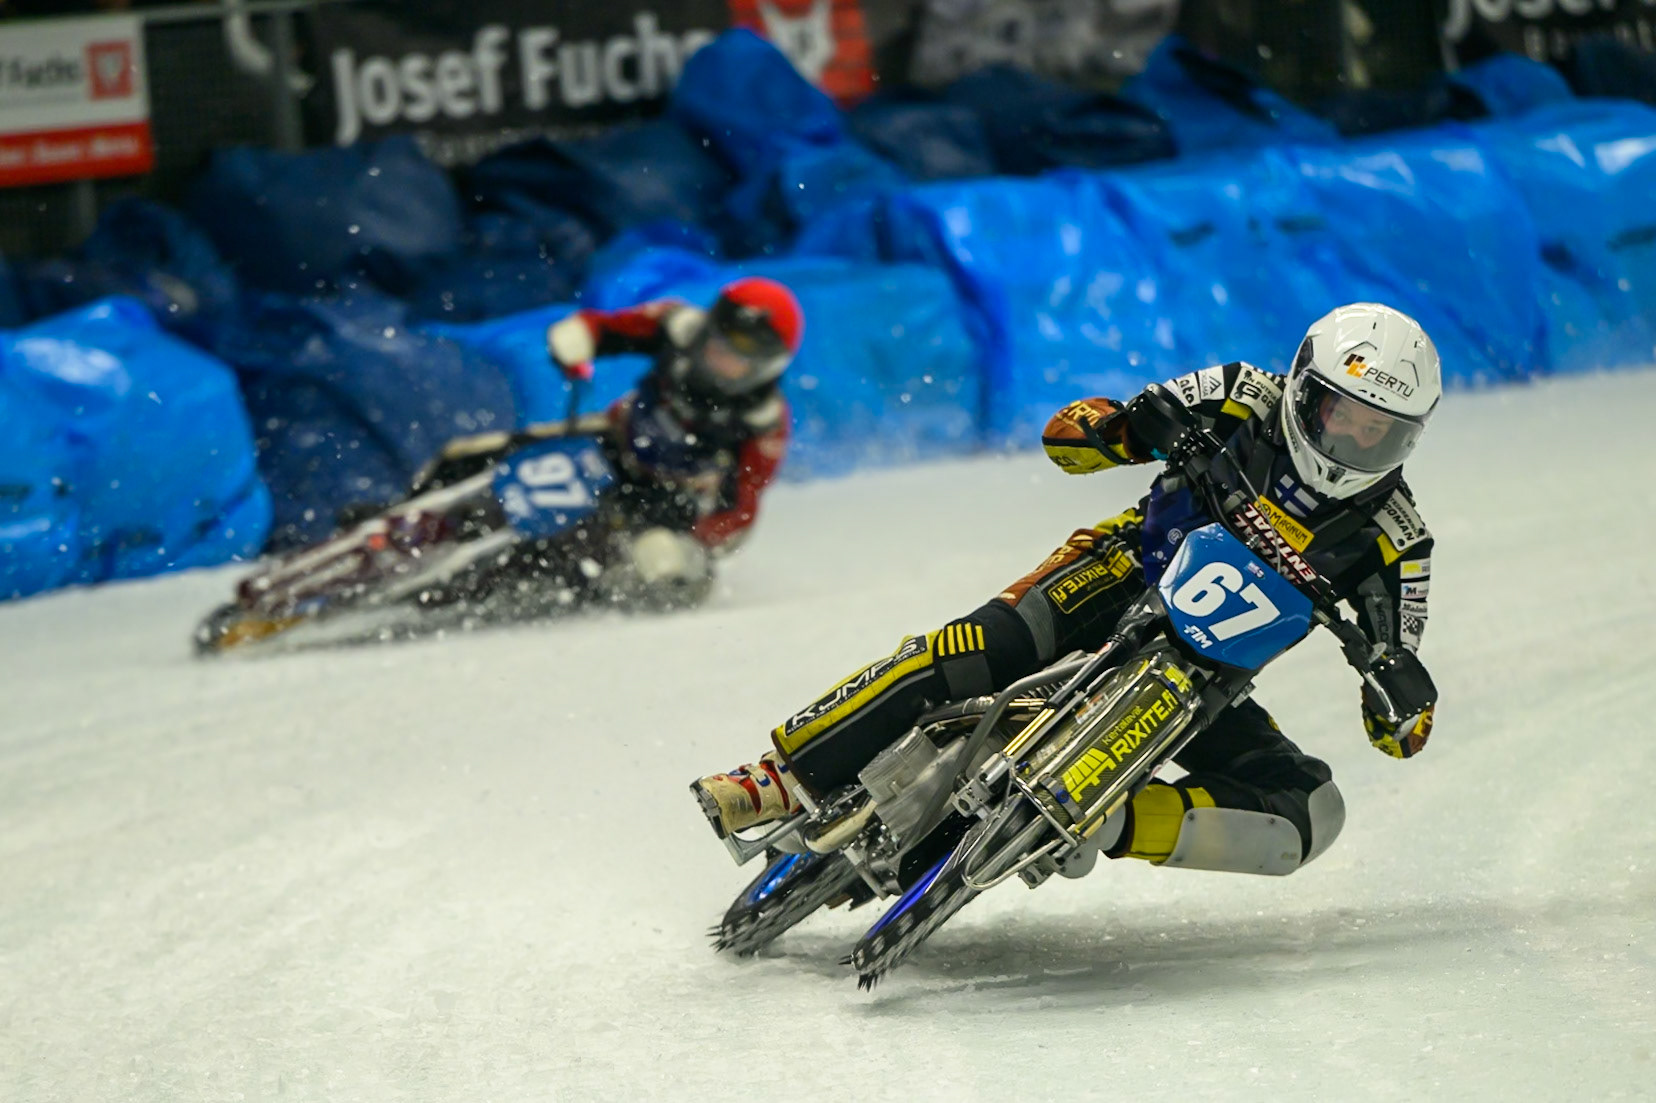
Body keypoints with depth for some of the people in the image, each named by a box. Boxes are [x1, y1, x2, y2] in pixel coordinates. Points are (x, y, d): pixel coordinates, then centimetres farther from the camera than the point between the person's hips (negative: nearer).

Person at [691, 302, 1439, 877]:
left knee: (1308, 817, -22)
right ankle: (790, 776, -24)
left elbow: (1399, 732, -4)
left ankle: (1101, 824, -30)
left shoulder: (1391, 541, -4)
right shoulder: (1249, 403, -5)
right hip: (1121, 579, -2)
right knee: (971, 655, -31)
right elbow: (1067, 433, -5)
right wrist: (1130, 425, -28)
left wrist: (1402, 693, -29)